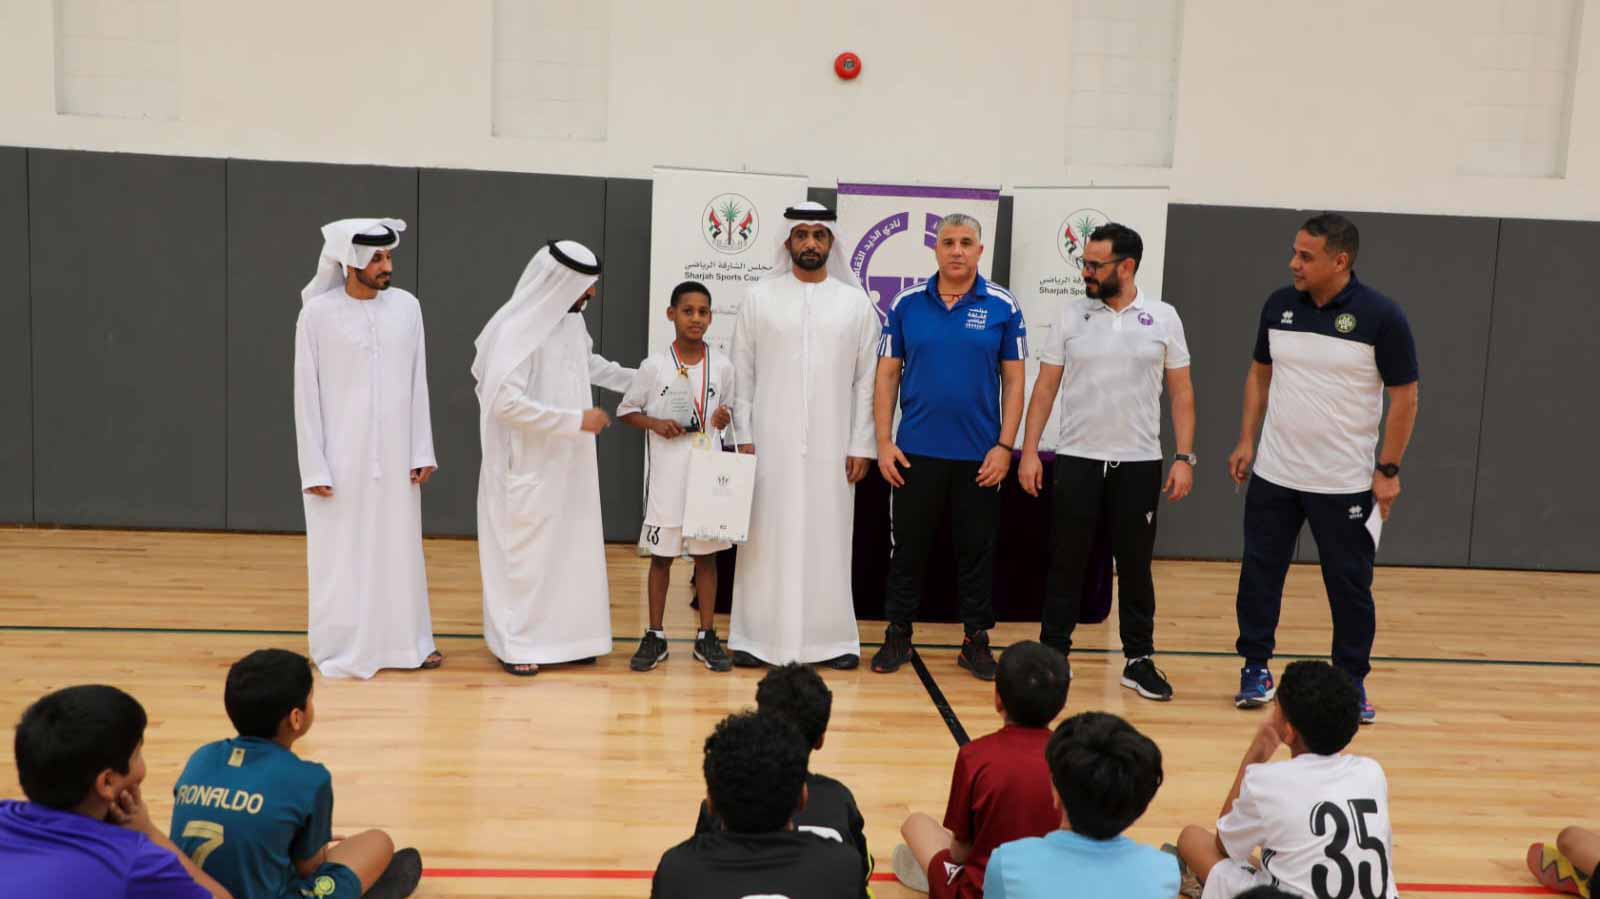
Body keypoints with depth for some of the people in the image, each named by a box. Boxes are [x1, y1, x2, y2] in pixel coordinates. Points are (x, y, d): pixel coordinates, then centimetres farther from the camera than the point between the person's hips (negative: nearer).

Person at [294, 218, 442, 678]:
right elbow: (306, 395, -5)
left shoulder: (407, 306, 1)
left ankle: (405, 641, 24)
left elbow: (418, 385, 5)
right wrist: (314, 468, -8)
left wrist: (422, 451, 3)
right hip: (341, 460, -3)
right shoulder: (318, 314, -8)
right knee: (342, 557, 5)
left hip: (395, 457, 3)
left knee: (399, 550, 11)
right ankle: (342, 650, 18)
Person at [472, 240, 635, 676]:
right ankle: (515, 643, 16)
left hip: (567, 466, 8)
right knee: (525, 554, 3)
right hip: (528, 469, -8)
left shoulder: (572, 319, 4)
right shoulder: (516, 329, -21)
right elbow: (506, 401, -26)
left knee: (570, 550, 13)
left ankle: (563, 635, 25)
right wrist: (576, 420, -23)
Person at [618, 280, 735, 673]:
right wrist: (655, 423, -15)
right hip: (667, 475, -2)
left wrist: (724, 417, -7)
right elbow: (626, 410, 3)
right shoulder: (654, 365, -5)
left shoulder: (722, 366, 2)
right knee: (661, 555, 7)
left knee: (707, 553, 8)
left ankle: (707, 636, 18)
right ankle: (655, 636, 18)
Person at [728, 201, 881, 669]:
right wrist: (743, 435, -3)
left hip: (831, 446, 1)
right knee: (766, 539, 2)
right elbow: (742, 373, 4)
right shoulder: (759, 298, 5)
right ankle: (757, 637, 10)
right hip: (770, 442, 0)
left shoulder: (856, 303, 6)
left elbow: (866, 381, 4)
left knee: (828, 540, 4)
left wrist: (861, 445, 0)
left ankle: (831, 638, 13)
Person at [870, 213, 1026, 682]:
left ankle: (976, 639, 21)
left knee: (976, 550, 9)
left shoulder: (1003, 306, -1)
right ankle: (898, 635, 22)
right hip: (915, 451, 1)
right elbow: (887, 375, 4)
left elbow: (1013, 380, 1)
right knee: (909, 547, 9)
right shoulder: (907, 303, 1)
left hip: (980, 456, 0)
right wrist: (884, 441, -3)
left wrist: (1005, 446, -6)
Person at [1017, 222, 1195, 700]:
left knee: (1135, 566, 8)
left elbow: (1181, 391, 3)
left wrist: (1184, 457, -5)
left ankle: (1139, 660, 20)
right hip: (1076, 460, 0)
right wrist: (1029, 450, -4)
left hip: (1139, 463, 0)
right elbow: (1045, 386, 2)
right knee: (1066, 563, 6)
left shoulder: (1163, 318, 1)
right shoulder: (1071, 313, 1)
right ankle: (1053, 654, 18)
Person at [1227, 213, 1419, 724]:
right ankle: (1255, 669, 22)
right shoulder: (1279, 305, 1)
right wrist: (1247, 441, 6)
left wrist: (1389, 470, -9)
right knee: (1259, 574, 7)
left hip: (1345, 484, -3)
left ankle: (1352, 683, 20)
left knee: (1350, 586, 5)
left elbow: (1404, 398, -6)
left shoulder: (1380, 316, -11)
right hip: (1273, 475, 4)